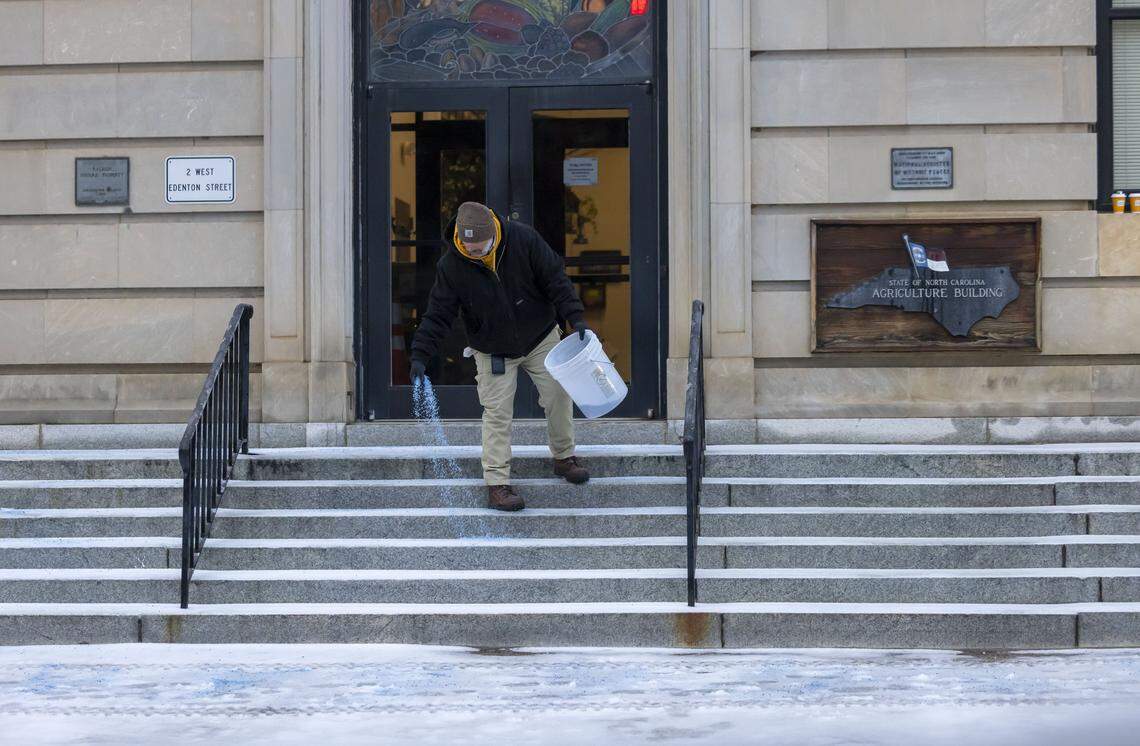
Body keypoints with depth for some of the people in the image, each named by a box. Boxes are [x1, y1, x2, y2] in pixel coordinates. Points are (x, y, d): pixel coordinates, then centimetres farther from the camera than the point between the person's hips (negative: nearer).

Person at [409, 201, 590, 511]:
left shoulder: (524, 239, -20)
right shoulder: (451, 265, -20)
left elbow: (555, 278, -12)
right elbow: (437, 315, -15)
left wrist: (575, 317, -20)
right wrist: (420, 356, -24)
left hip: (541, 339, 1)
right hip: (493, 352, -1)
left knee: (558, 396, 5)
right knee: (497, 413, -7)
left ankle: (564, 457, 27)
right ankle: (496, 484, -2)